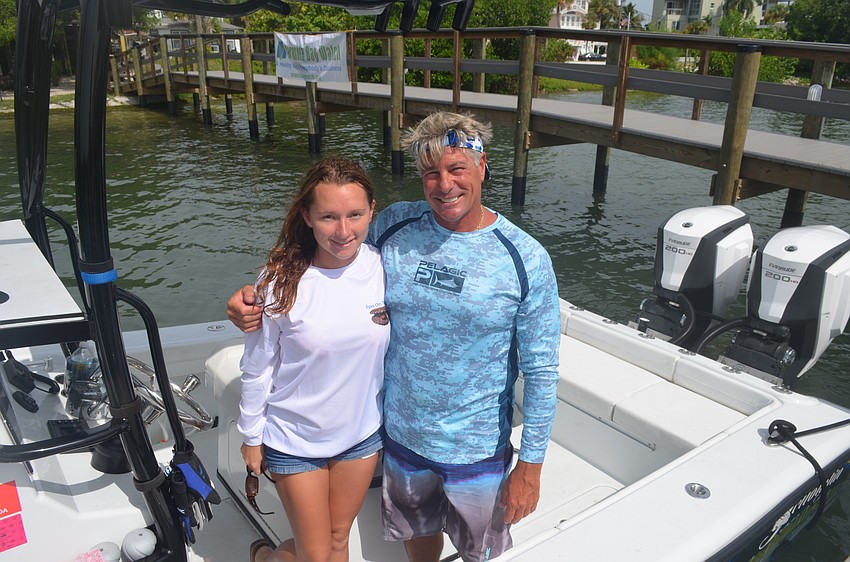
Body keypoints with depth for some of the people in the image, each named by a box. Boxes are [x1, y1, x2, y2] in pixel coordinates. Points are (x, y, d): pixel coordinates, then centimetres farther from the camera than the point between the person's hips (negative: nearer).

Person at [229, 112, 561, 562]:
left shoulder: (526, 259, -17)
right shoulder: (392, 227, -10)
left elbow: (540, 371, -12)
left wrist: (530, 466, -9)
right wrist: (257, 297, -10)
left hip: (478, 451, -2)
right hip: (402, 435, 3)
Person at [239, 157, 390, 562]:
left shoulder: (384, 268, -13)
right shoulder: (282, 281, -22)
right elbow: (257, 368, -10)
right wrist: (251, 436, -1)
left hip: (362, 433, 3)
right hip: (294, 441, -3)